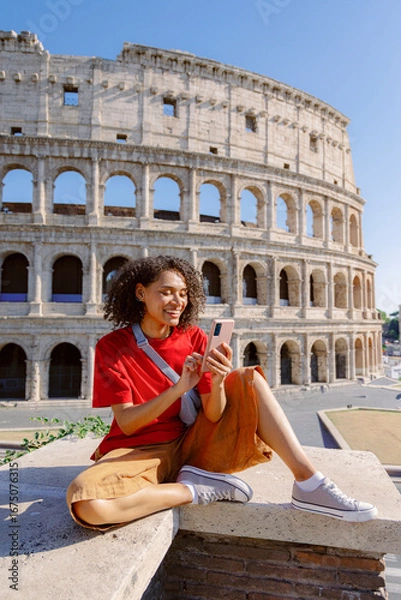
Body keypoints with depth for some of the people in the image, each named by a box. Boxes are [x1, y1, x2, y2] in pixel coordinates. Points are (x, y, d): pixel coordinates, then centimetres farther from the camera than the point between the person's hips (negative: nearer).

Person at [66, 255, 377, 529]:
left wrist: (218, 383, -30)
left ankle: (309, 484, -16)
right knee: (85, 503, -35)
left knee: (248, 378, -10)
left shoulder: (194, 338, -2)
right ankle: (199, 490, -15)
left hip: (190, 443, 3)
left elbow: (213, 416, -7)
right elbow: (126, 423, -16)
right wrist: (179, 388, -31)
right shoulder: (112, 346, -9)